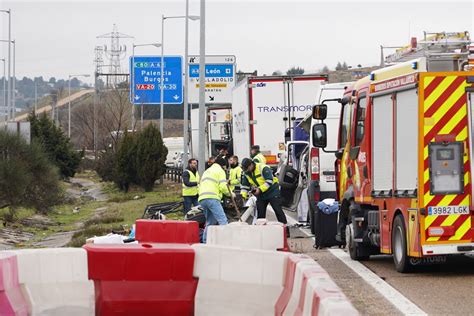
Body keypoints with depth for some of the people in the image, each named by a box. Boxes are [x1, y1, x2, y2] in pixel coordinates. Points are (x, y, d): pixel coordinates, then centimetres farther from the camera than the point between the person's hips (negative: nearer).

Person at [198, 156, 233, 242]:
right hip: (212, 198, -8)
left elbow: (200, 186, 29)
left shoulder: (206, 171, 32)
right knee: (223, 220, -14)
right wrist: (230, 193, 12)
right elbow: (223, 186, -4)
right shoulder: (220, 171, 7)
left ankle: (205, 242, 10)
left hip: (202, 199, 8)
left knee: (210, 222, 15)